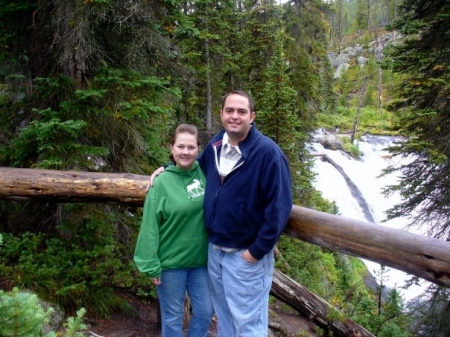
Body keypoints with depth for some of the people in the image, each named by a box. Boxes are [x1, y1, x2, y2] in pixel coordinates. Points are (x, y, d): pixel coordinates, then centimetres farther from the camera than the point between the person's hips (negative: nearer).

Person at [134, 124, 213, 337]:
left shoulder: (204, 173, -5)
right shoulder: (163, 181, -14)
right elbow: (150, 227, -12)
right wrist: (151, 265, -11)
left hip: (201, 259, 4)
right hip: (171, 262, -4)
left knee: (205, 311, 16)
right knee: (173, 317, 13)